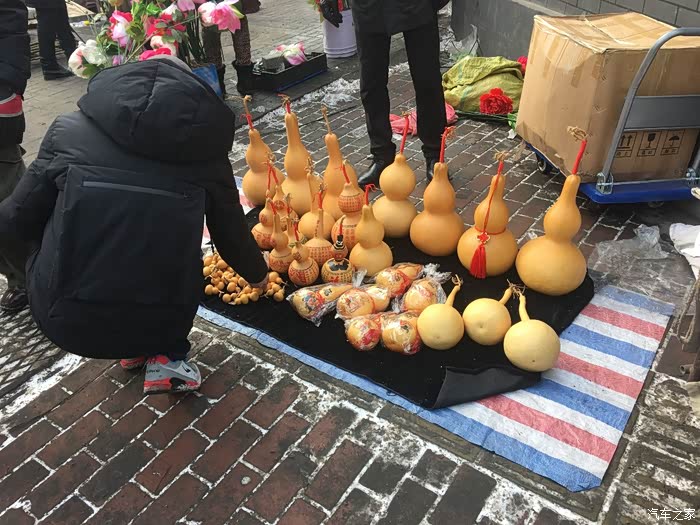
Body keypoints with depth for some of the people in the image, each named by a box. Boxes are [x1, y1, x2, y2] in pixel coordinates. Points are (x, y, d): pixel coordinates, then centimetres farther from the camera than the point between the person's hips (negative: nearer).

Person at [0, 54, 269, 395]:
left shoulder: (71, 130, 3)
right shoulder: (205, 148, 5)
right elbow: (231, 234, 14)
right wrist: (258, 274, 35)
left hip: (66, 318, 0)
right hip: (162, 320, 1)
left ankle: (132, 349, 28)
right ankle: (167, 355, 15)